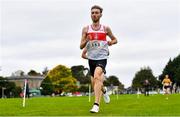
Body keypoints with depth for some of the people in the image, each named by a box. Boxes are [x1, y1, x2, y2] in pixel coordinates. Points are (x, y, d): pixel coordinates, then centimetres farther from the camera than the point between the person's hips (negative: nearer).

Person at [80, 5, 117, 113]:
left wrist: (111, 42, -5)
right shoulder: (86, 29, 5)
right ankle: (103, 91, 49)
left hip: (102, 57, -3)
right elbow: (81, 46, 4)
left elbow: (115, 40, 18)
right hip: (91, 58, 3)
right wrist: (86, 41, -17)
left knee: (97, 77, -28)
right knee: (95, 85, 12)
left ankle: (96, 105, -32)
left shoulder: (106, 29, 3)